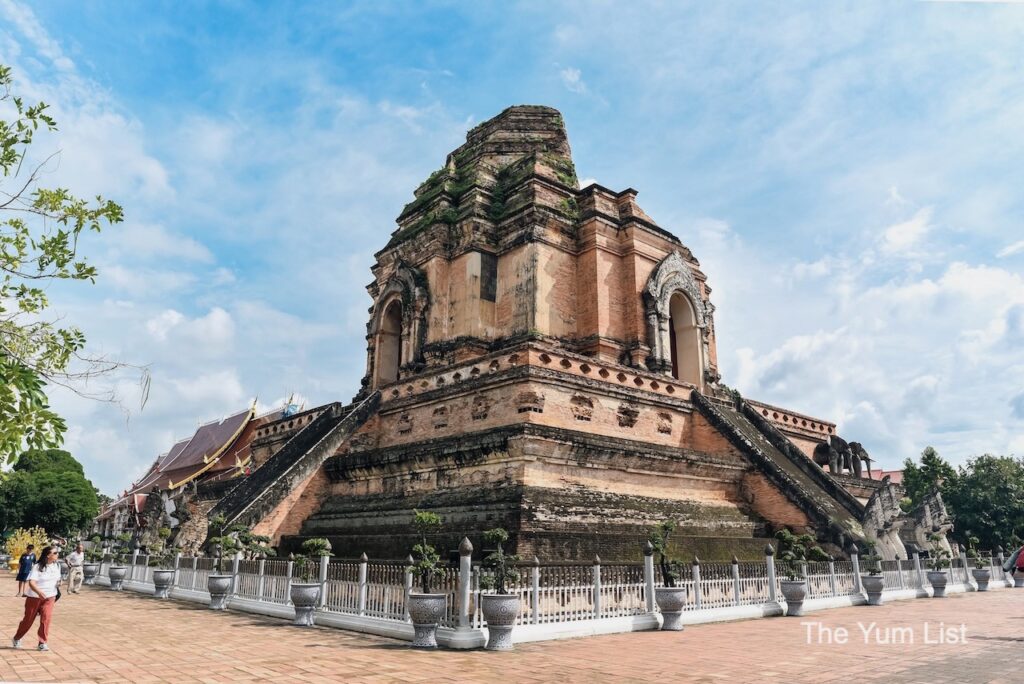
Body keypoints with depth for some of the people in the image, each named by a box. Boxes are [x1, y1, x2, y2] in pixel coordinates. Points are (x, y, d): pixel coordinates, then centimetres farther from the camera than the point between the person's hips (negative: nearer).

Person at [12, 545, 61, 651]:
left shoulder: (57, 565, 1)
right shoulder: (38, 567, -17)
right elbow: (31, 582, -26)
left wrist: (59, 581, -6)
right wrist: (39, 592, -43)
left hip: (49, 597, 3)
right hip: (35, 597, -3)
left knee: (46, 619, -11)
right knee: (28, 620, 12)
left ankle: (42, 643, -1)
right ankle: (17, 638, 38)